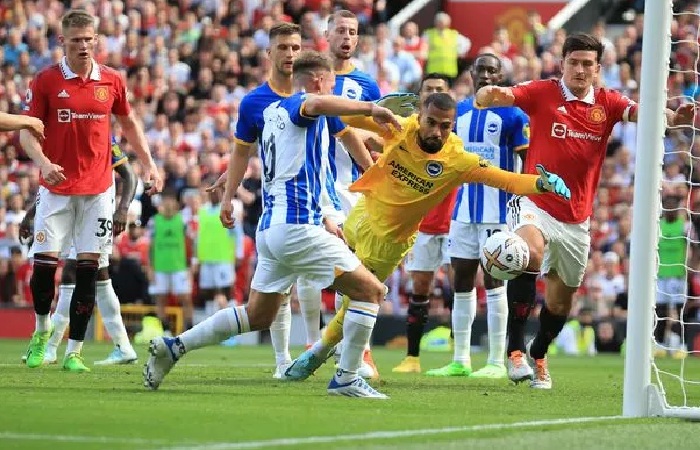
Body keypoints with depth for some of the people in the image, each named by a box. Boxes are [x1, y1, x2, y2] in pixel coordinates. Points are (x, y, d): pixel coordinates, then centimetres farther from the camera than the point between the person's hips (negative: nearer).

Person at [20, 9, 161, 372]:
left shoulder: (112, 81, 4)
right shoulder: (45, 81, -3)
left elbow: (128, 123, 18)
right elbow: (27, 130, -2)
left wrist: (148, 163, 10)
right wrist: (43, 162, -21)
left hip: (97, 188, 2)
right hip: (56, 187, -2)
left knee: (88, 267, -2)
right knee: (45, 263, -6)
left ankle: (74, 351, 3)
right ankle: (42, 331, 22)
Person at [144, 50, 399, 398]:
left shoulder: (273, 111, 20)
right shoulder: (297, 105, -5)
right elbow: (316, 104, -32)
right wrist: (370, 108, -41)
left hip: (271, 226, 9)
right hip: (298, 227, -9)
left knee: (257, 316, 19)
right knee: (371, 291, -4)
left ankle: (173, 346, 16)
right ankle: (346, 379, -6)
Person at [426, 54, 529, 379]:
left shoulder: (512, 114, -6)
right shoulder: (459, 112, 11)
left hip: (498, 211, -6)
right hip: (464, 208, 6)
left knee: (493, 281, -5)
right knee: (462, 281, 8)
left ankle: (497, 362, 0)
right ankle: (460, 360, 14)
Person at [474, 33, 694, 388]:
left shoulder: (607, 103, 1)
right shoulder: (542, 93, -6)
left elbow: (640, 112, -17)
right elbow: (503, 96, -19)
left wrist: (673, 117, -38)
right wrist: (488, 94, -44)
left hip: (576, 219, 4)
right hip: (535, 203, -4)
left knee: (561, 302, 14)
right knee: (530, 253, -35)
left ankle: (538, 355, 44)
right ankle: (515, 348, -29)